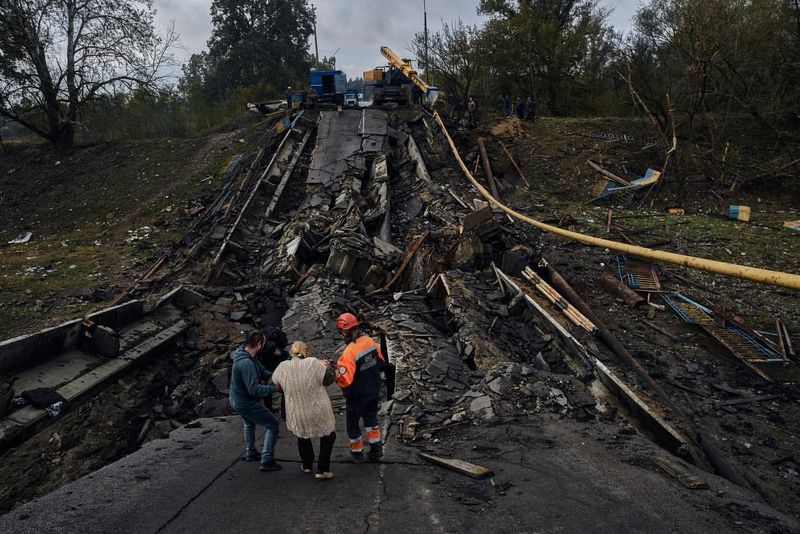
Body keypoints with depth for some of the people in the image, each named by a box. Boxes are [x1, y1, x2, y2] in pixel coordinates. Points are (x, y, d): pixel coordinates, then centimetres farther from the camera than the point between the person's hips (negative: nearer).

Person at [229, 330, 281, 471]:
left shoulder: (247, 356, -2)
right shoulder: (246, 363, -33)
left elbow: (263, 372, 4)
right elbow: (255, 389, -35)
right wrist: (274, 387, -28)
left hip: (236, 400, 10)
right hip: (246, 403, -10)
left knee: (250, 423, 34)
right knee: (272, 425, -2)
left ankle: (250, 453, 50)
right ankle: (266, 461, 0)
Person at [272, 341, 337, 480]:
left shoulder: (282, 367, -9)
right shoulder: (313, 363, -19)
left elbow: (275, 383, 10)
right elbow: (329, 379, -9)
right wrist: (328, 366, 9)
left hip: (296, 415, 3)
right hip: (318, 412, -3)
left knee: (302, 436, 31)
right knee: (328, 436, 20)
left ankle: (307, 466, 42)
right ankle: (322, 470, 16)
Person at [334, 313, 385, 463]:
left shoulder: (349, 353, -31)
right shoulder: (370, 341, -11)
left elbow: (345, 380, -30)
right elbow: (380, 363, 4)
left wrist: (336, 372, -11)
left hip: (357, 396, -6)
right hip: (374, 390, 6)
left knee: (353, 423, 17)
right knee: (371, 418, 28)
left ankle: (357, 453, 34)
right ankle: (376, 448, 35)